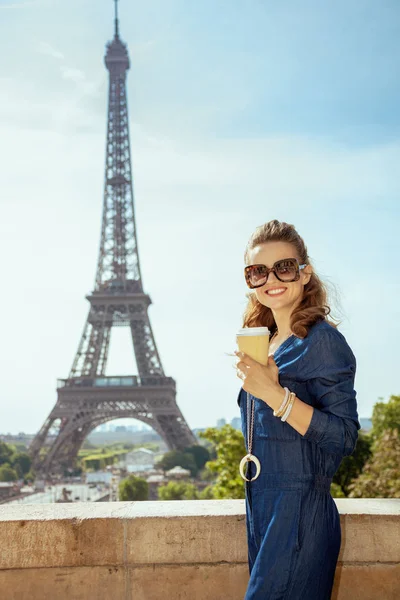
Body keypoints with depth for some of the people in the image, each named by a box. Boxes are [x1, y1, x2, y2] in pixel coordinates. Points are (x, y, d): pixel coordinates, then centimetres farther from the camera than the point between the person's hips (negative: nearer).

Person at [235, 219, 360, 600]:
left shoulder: (322, 341, -13)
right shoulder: (264, 342, 11)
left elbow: (345, 438, -21)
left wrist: (274, 394, -26)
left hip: (300, 512, -8)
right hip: (261, 510, 8)